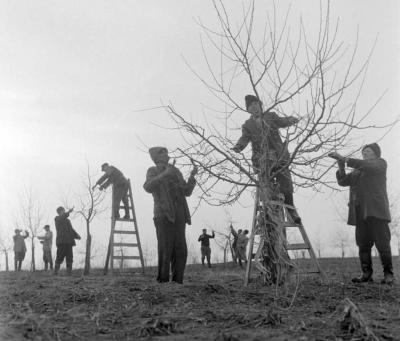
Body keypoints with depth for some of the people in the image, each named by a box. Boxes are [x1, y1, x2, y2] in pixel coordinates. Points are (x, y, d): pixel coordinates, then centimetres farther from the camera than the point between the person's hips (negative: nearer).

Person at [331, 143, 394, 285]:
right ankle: (366, 274, -1)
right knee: (363, 244, -2)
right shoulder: (357, 171, 27)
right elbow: (342, 181, 15)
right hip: (361, 212, 5)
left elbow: (366, 165, -12)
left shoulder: (380, 163, 10)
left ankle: (388, 274, -2)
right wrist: (341, 166, -1)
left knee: (382, 243, -8)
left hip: (376, 210, -5)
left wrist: (345, 159, -18)